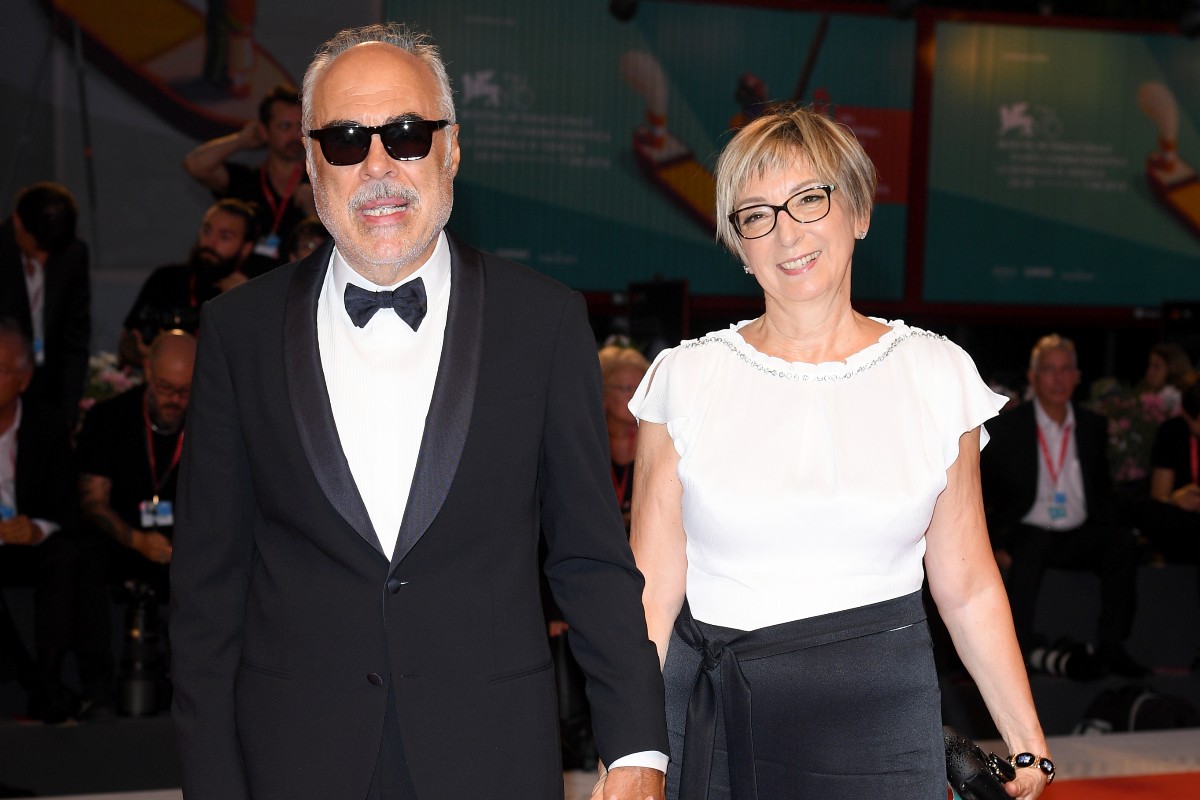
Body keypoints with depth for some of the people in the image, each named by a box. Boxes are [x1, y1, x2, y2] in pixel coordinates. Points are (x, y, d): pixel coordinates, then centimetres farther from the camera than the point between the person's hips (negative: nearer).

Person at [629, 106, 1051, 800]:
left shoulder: (938, 373, 1)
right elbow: (653, 591, -3)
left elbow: (968, 586, 6)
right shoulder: (685, 377, -1)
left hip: (881, 719, 0)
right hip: (714, 721, 0)